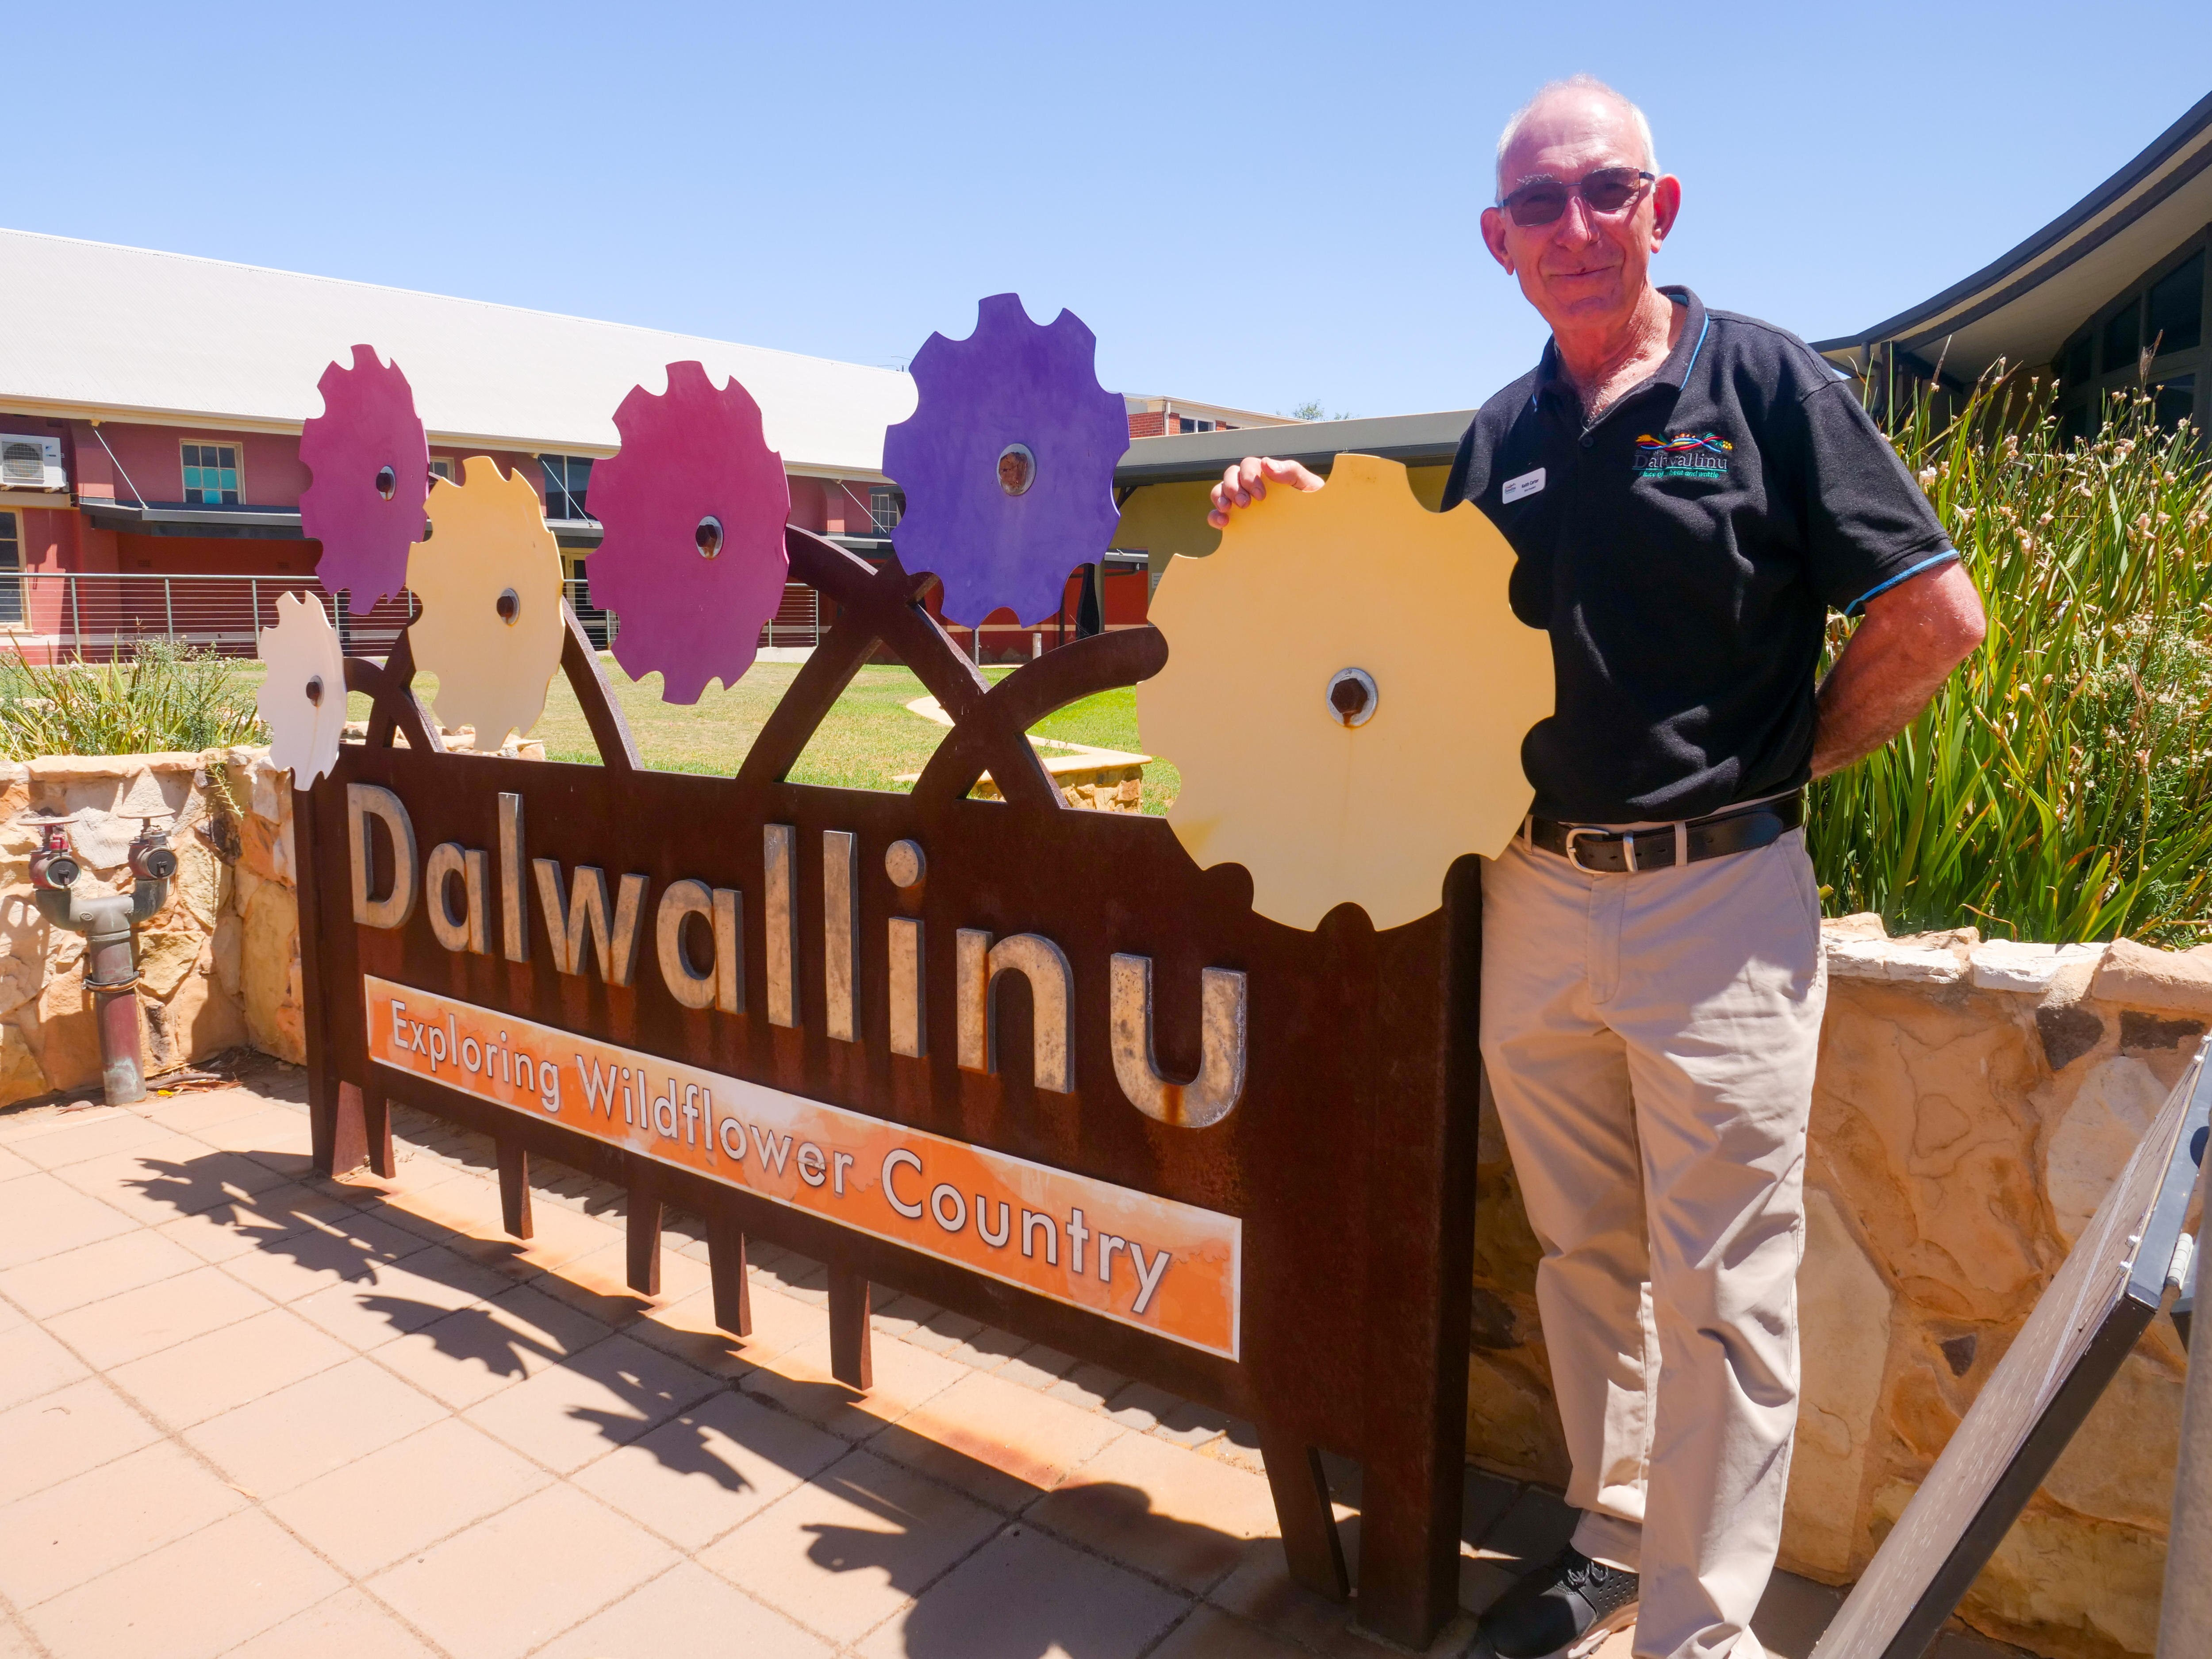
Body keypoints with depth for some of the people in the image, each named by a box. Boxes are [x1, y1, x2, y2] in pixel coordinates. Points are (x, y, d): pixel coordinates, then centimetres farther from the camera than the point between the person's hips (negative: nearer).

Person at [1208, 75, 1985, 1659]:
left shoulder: (1766, 380, -4)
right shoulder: (1502, 435, 10)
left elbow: (1938, 616, -5)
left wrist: (1787, 759, -1)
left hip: (1720, 898, -5)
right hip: (1537, 899, 5)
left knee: (1720, 1289, 4)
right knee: (1585, 1257, 17)